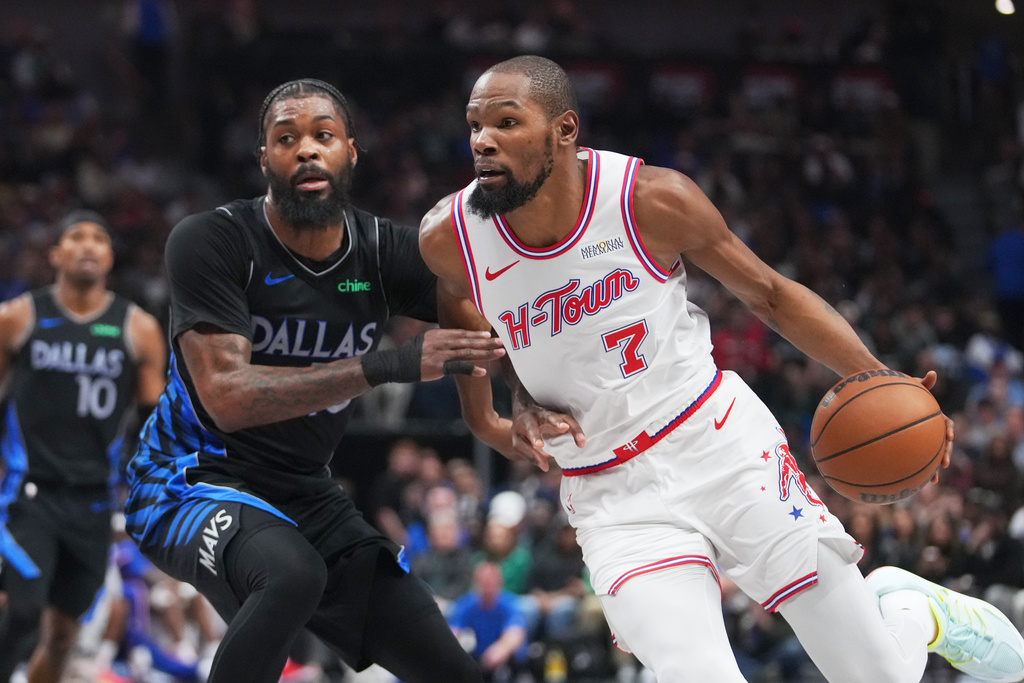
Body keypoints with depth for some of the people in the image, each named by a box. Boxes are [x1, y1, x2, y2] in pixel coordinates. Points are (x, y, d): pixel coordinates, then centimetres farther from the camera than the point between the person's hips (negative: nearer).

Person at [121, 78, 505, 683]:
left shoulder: (384, 251, -3)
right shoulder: (210, 242, -18)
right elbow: (226, 396, -28)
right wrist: (390, 366, -36)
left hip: (308, 495, 6)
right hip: (192, 480, -6)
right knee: (293, 572, -40)